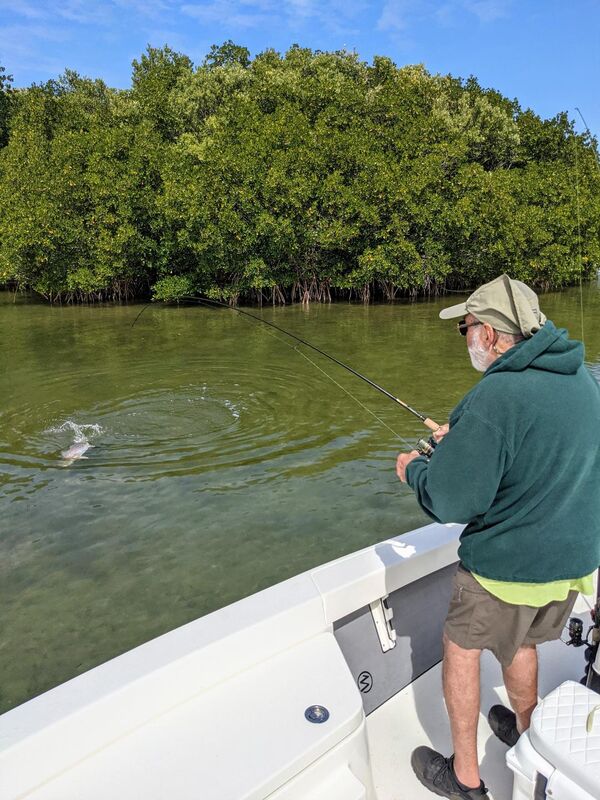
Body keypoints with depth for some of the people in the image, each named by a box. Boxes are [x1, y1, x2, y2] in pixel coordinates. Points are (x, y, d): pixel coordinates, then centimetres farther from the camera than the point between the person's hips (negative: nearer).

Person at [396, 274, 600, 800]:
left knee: (462, 648, 15)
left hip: (507, 568, -7)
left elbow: (450, 503, -26)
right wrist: (464, 440, 14)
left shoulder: (494, 397, -28)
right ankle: (525, 731, 51)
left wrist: (415, 470, -6)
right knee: (519, 640, 29)